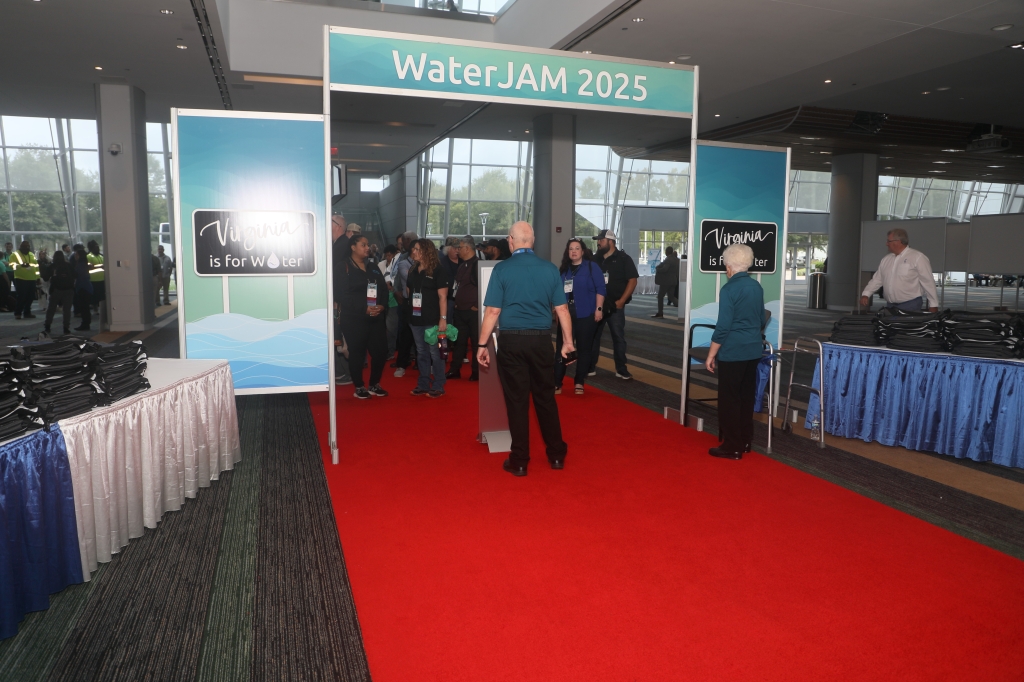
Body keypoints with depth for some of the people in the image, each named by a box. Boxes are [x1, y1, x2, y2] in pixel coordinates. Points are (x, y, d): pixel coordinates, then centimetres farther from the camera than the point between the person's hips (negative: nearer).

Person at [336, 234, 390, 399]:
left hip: (376, 317, 5)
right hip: (354, 319, -5)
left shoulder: (373, 267, 16)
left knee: (380, 351, 3)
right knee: (357, 353, 1)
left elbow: (384, 289, 12)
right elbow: (342, 295, -13)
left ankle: (374, 384, 21)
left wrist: (382, 306, -8)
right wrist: (364, 309, -19)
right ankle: (359, 387, 17)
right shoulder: (344, 267, -4)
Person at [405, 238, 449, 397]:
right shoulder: (413, 271, 12)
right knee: (421, 353, 12)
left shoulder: (438, 270, -7)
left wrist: (443, 318, -17)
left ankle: (438, 386, 7)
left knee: (435, 353, -1)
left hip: (432, 320, -6)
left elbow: (442, 296, -11)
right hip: (416, 319, 7)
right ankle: (423, 384, 21)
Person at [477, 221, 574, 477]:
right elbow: (562, 309, 3)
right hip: (541, 340, 2)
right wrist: (568, 341, 12)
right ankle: (557, 455, 24)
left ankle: (519, 461, 12)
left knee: (517, 400, 5)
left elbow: (492, 312, -7)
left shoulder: (501, 269, -5)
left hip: (511, 341, -2)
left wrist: (482, 345, -1)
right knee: (546, 397, 14)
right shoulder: (550, 269, 2)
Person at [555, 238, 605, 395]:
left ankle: (579, 383, 15)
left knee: (584, 349, 5)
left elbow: (600, 288, -7)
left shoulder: (591, 267, -2)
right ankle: (557, 383, 4)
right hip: (566, 315, 4)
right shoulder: (564, 269, 12)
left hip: (586, 315, -4)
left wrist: (599, 308, -14)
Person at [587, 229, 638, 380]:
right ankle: (590, 368, 15)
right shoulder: (595, 259, 10)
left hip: (615, 306, -4)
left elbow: (632, 280, -6)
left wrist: (621, 301, -14)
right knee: (592, 336, 6)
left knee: (618, 337, 2)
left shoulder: (623, 259, -2)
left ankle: (621, 370, 10)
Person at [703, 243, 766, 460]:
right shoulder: (757, 287, 7)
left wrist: (711, 355, -10)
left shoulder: (729, 289, -15)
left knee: (729, 400, 2)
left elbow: (723, 326, -17)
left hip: (732, 353, -7)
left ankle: (732, 447, 7)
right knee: (747, 397, 15)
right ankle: (744, 441, 25)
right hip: (753, 351, 7)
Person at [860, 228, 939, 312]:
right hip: (890, 306, 6)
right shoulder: (886, 259, 12)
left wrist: (933, 305, -8)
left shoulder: (918, 257, -8)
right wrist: (865, 294, 0)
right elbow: (876, 279, 14)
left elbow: (928, 282, -8)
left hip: (911, 306, -6)